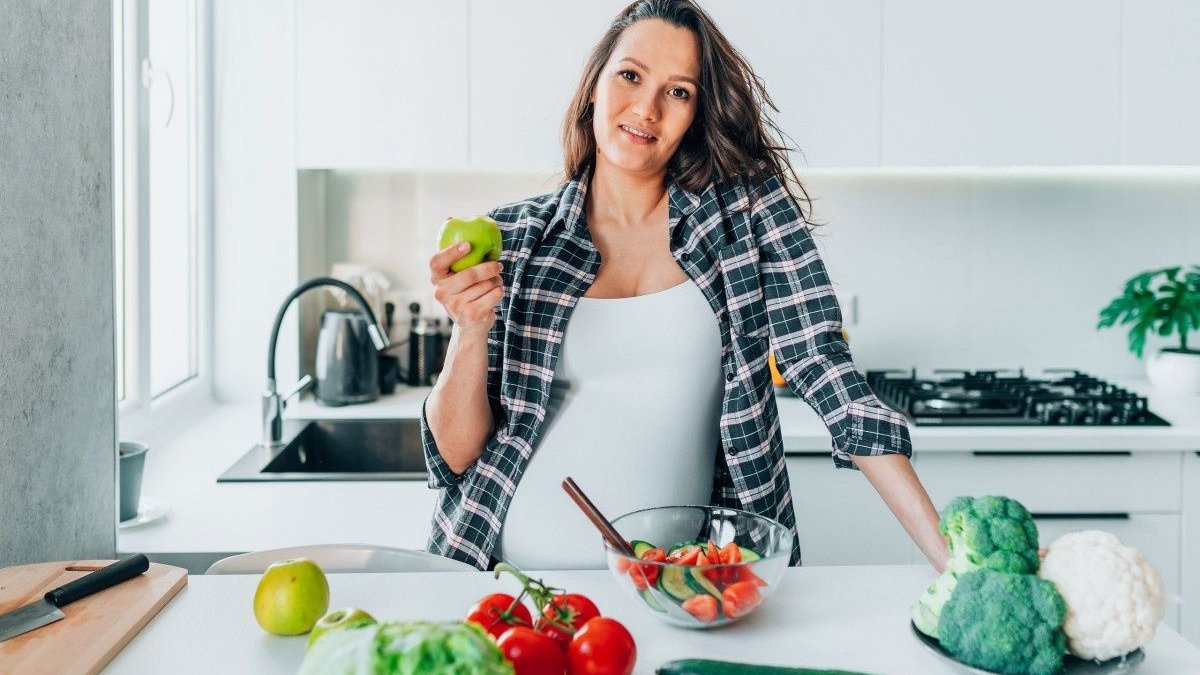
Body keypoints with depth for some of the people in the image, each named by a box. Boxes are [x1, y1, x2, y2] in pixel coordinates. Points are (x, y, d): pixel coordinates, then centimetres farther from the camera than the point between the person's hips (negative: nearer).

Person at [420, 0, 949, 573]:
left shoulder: (746, 211, 1)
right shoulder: (514, 239, 2)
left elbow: (826, 371, -4)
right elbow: (458, 454, 3)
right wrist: (471, 331, -15)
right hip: (518, 570, 1)